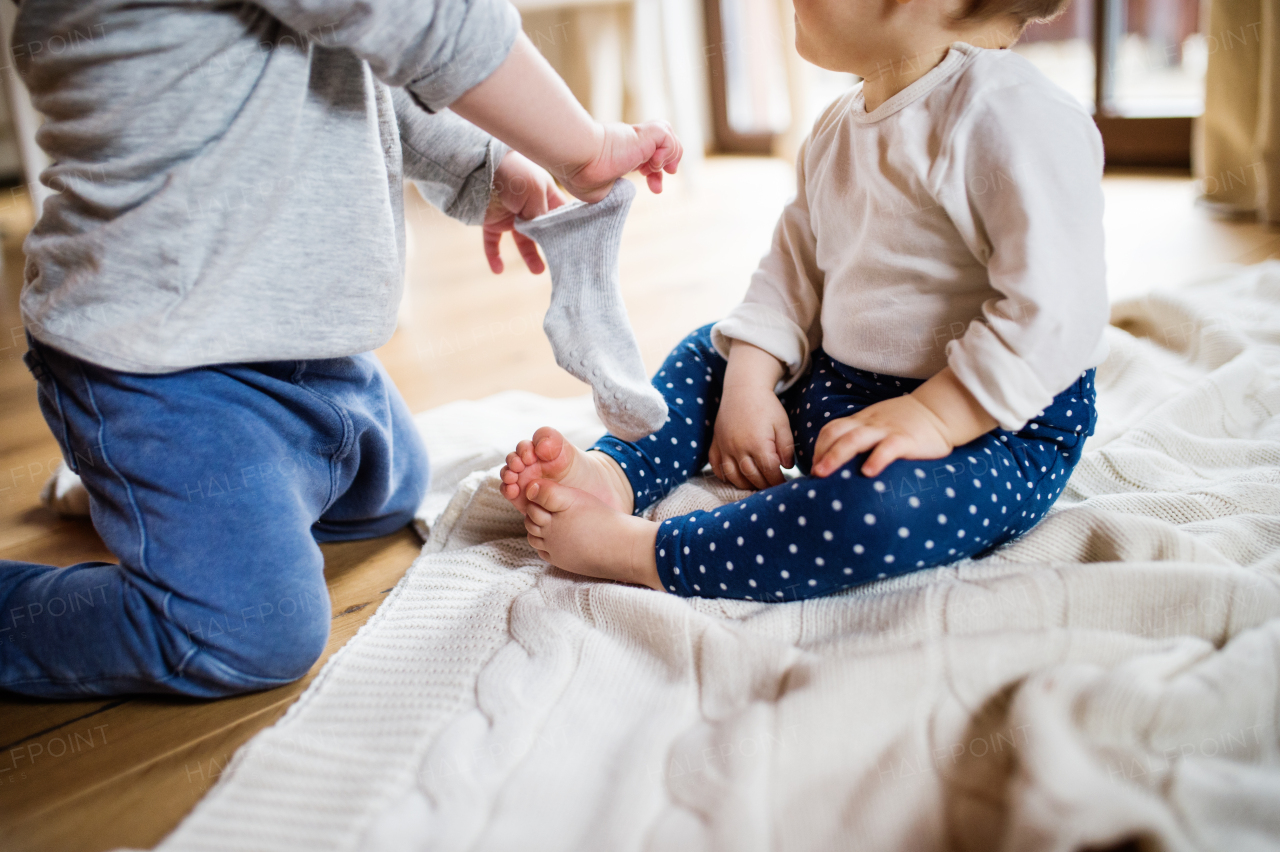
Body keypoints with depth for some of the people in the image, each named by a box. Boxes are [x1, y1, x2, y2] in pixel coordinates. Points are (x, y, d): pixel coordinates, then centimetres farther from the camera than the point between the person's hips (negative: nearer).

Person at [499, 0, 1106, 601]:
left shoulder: (1015, 120, -22)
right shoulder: (837, 128, 8)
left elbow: (1056, 311, -27)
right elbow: (794, 272, 10)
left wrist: (933, 415, -30)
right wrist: (748, 387, -3)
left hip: (996, 424, -9)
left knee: (879, 507, -39)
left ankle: (630, 553, -30)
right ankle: (611, 472, -5)